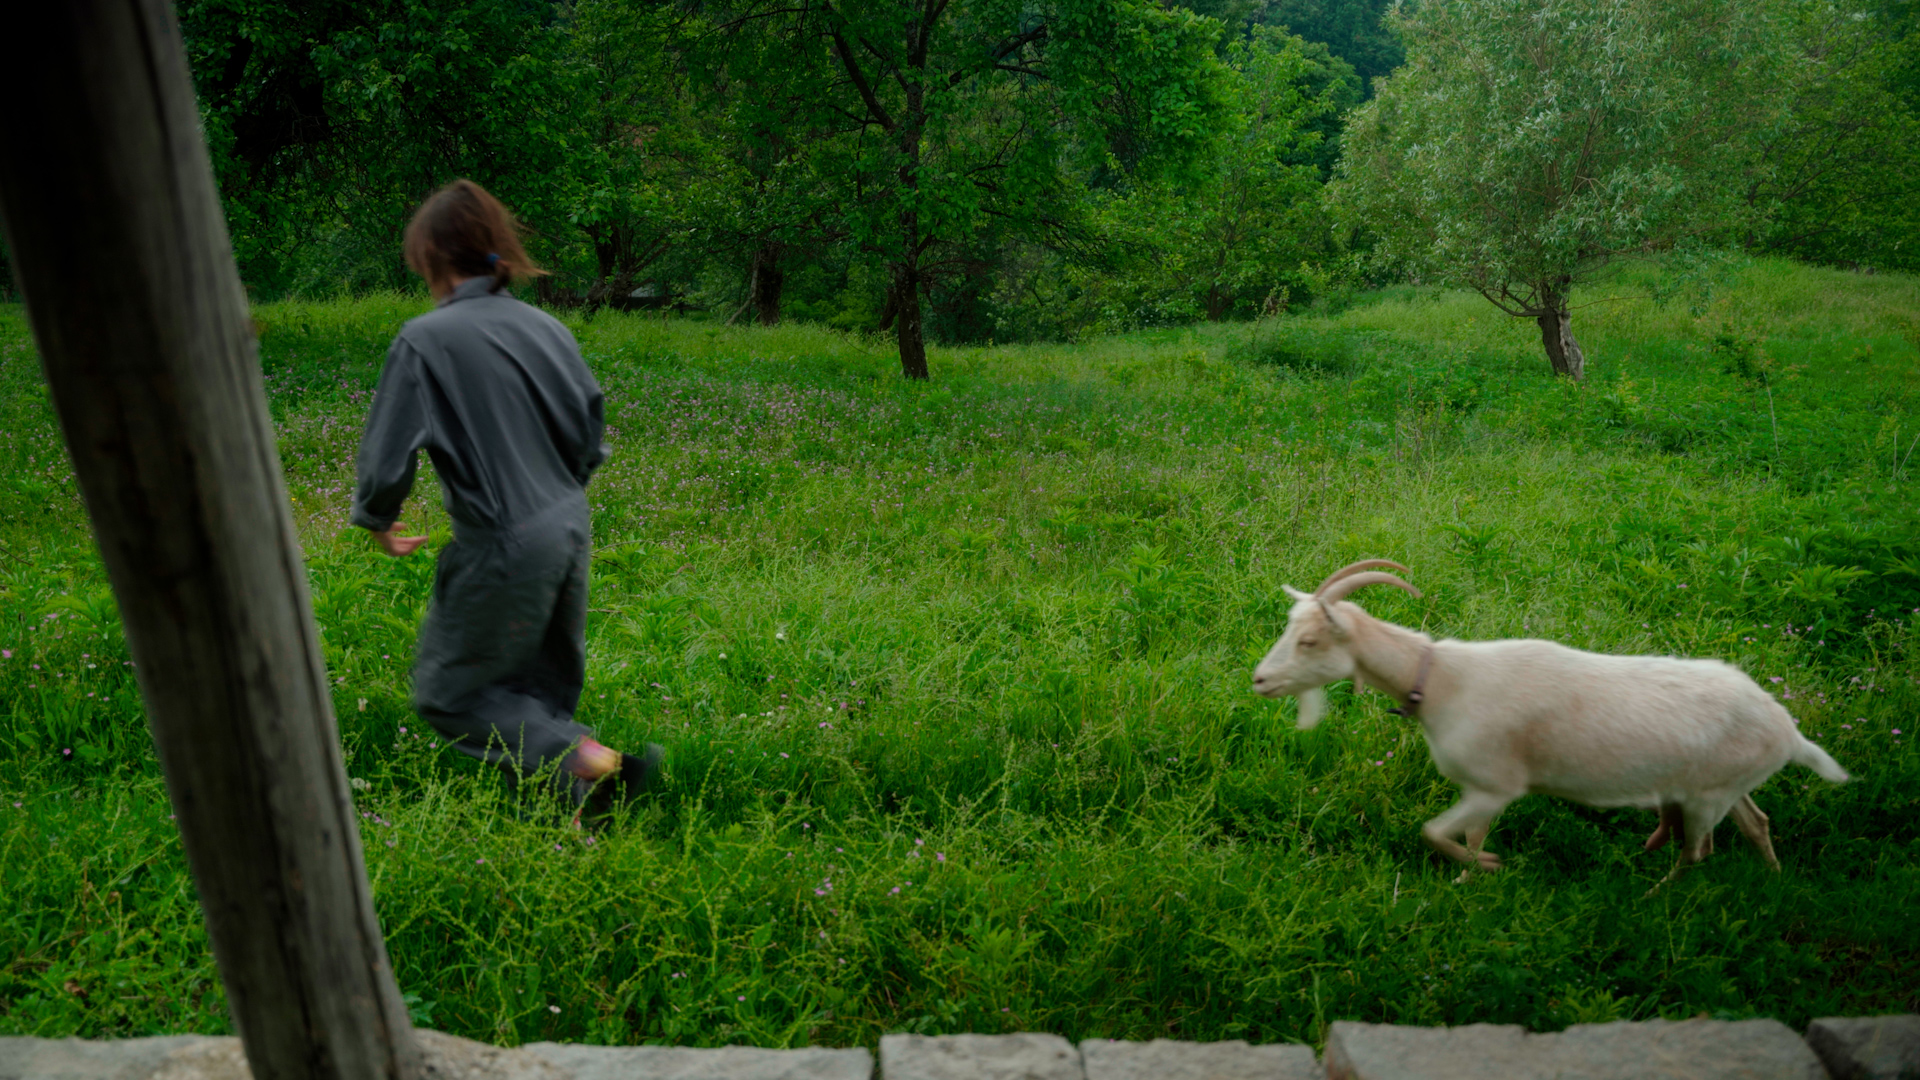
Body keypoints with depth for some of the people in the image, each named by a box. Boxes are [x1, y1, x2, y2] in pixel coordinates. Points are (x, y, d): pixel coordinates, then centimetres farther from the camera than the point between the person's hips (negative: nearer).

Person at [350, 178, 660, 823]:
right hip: (570, 530, 7)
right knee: (545, 687, 21)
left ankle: (588, 762, -8)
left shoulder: (424, 341, -15)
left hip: (503, 549, -7)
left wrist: (378, 522, 8)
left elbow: (388, 457, -13)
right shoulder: (546, 328, 3)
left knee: (448, 691, 9)